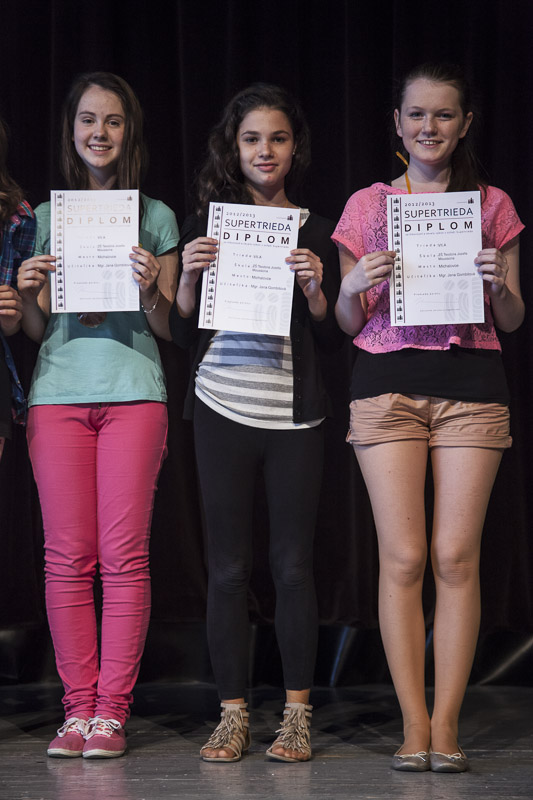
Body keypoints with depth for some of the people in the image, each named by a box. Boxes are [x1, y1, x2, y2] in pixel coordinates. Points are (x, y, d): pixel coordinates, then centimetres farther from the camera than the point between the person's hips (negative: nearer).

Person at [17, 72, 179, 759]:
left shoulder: (155, 218, 11)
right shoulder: (44, 218, 14)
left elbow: (169, 328, 9)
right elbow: (34, 330, 14)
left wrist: (150, 288, -10)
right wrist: (27, 292, -6)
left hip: (133, 393, -1)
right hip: (57, 392, 1)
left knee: (124, 555, -6)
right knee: (67, 556, -2)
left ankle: (111, 710, -1)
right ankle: (78, 708, 4)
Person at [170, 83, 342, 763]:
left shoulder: (315, 231, 9)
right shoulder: (205, 227, 7)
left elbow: (333, 338, 8)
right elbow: (182, 335, 7)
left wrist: (315, 290, -10)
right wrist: (189, 275, -10)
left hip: (295, 413, 0)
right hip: (223, 407, 0)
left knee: (292, 563, 0)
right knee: (227, 566, 2)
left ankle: (296, 715, 9)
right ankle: (232, 714, 8)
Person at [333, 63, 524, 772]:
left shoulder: (493, 206, 13)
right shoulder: (368, 205, 12)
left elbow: (512, 320, 13)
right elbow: (348, 323, 12)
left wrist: (498, 284, -8)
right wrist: (357, 285, -9)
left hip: (471, 384, 0)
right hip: (387, 383, 0)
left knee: (456, 556, -5)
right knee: (403, 557, -6)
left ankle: (446, 725, -1)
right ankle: (414, 724, -1)